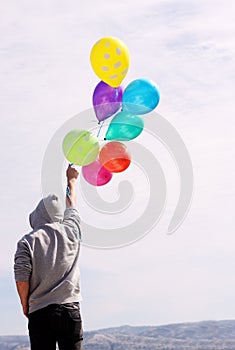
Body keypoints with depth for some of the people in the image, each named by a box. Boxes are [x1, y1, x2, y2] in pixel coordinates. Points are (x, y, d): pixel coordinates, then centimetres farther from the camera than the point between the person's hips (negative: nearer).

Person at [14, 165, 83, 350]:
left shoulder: (27, 242, -1)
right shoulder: (71, 231, 7)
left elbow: (21, 280, -7)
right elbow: (72, 206, 27)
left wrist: (25, 306, 10)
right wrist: (71, 180, 45)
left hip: (40, 312, -1)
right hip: (70, 309, 1)